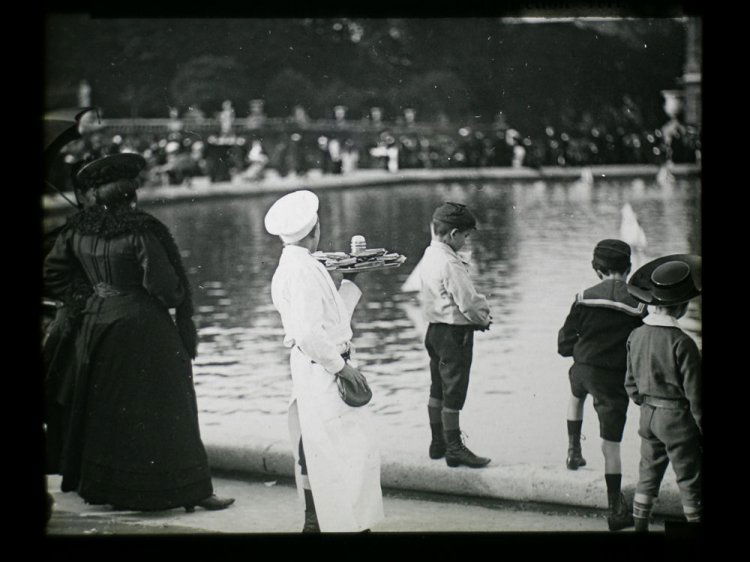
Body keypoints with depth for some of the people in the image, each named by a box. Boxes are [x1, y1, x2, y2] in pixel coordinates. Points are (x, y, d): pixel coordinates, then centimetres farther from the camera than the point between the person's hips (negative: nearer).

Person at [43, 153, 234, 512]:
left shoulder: (79, 229, -1)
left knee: (102, 408, 19)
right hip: (143, 327, -6)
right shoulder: (141, 230, -19)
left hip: (97, 321, 6)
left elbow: (53, 274, 8)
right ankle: (192, 491, 5)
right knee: (166, 412, 1)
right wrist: (180, 302, -1)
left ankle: (96, 484, 28)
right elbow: (163, 284, -21)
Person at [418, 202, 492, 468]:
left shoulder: (429, 257, 8)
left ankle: (438, 442, 26)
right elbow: (468, 302, -21)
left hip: (435, 329, 10)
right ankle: (454, 449, 5)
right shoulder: (449, 263, -22)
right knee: (453, 394, -1)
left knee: (438, 390, 17)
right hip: (455, 333, -10)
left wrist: (478, 315, 5)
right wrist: (484, 317, -2)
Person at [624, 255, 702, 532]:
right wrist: (703, 430, -5)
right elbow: (694, 394, -16)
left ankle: (640, 526, 23)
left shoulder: (636, 336, -2)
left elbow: (631, 384, 8)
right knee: (690, 481, 6)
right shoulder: (682, 343, -21)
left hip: (648, 415, 6)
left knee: (647, 476, 17)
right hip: (677, 417, -6)